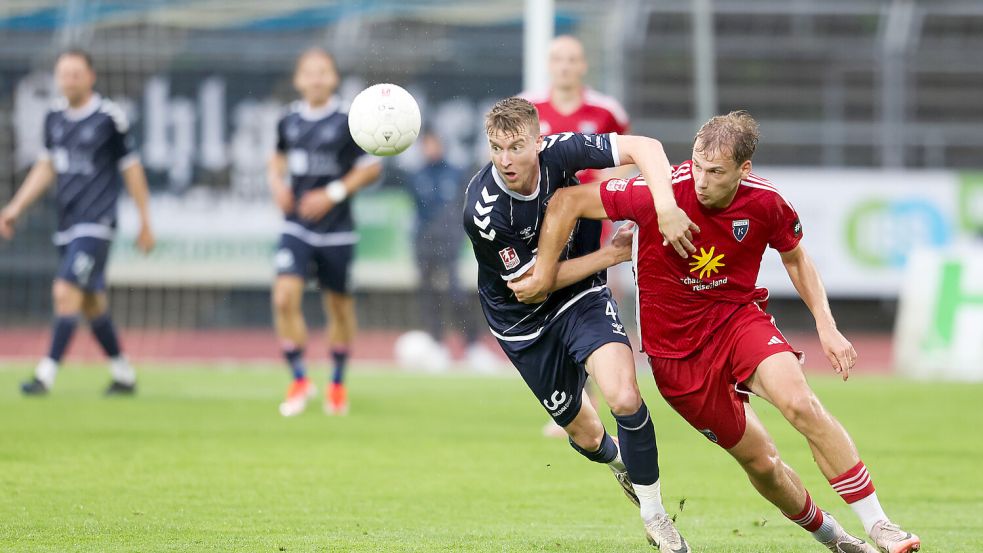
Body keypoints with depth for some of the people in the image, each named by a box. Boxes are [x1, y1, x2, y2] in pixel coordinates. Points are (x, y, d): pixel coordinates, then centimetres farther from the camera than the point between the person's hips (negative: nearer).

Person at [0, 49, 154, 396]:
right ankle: (123, 375, 24)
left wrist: (145, 222, 3)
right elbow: (46, 168, 19)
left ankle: (47, 374, -17)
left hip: (96, 224, -6)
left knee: (67, 293, -16)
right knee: (92, 303, 11)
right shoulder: (54, 118, 9)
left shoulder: (109, 117, -7)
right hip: (67, 224, 6)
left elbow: (131, 169, -1)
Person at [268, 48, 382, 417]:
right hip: (296, 227, 2)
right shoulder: (289, 121, 4)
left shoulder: (348, 121, -8)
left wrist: (333, 193, -13)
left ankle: (338, 383, 28)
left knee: (339, 305, 9)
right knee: (285, 297, -15)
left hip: (336, 230, -2)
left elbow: (372, 167, -3)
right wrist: (277, 182, 2)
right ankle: (299, 379, -2)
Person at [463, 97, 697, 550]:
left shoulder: (559, 152, -21)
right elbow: (533, 281, -20)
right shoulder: (482, 211, -28)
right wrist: (613, 254, -19)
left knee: (624, 398, -22)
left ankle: (654, 514, -2)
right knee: (586, 435, 9)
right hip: (524, 321, -1)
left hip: (581, 297, 1)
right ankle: (617, 460, 49)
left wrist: (667, 209, -40)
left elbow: (644, 147, -23)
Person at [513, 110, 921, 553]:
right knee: (760, 462, 1)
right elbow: (567, 202, -14)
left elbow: (795, 257, 9)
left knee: (800, 403, -27)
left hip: (738, 315, 1)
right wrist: (544, 276, -11)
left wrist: (826, 325, 0)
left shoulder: (765, 203, -12)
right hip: (675, 347, -1)